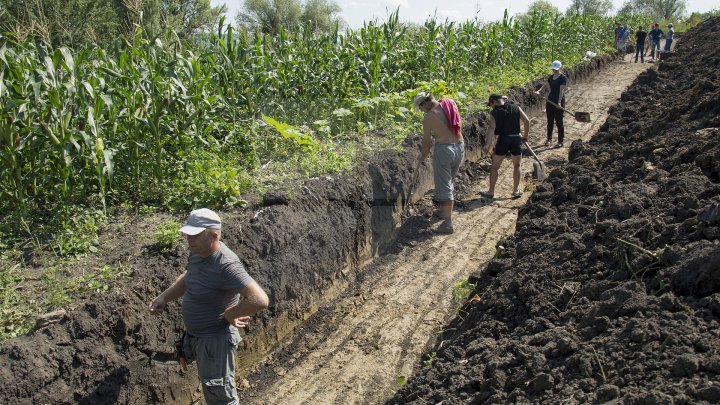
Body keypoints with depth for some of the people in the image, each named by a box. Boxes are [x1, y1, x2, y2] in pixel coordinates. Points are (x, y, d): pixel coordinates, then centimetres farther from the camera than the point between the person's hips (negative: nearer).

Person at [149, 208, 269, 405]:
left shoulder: (227, 265, -33)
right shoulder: (198, 253, -6)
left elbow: (260, 300, -41)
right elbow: (187, 278, 17)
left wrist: (229, 314, -27)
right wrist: (164, 297, 3)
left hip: (215, 339, -8)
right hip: (196, 335, 9)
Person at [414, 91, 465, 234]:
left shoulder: (429, 116, -8)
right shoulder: (451, 105, 8)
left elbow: (426, 141, -2)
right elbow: (460, 127, 14)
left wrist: (422, 157, 11)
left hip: (444, 149, -7)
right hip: (460, 147, 7)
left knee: (444, 186, -2)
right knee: (448, 182, 23)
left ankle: (448, 223, -5)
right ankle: (445, 211, 35)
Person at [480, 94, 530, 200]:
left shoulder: (494, 113, -4)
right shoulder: (516, 108, 7)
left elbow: (491, 128, -16)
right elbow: (527, 121, 4)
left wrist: (487, 144, -20)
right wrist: (525, 136, 14)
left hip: (503, 139, -3)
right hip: (516, 138, 3)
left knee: (495, 167, 8)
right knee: (516, 166, 18)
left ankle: (491, 192, 13)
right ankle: (516, 191, 22)